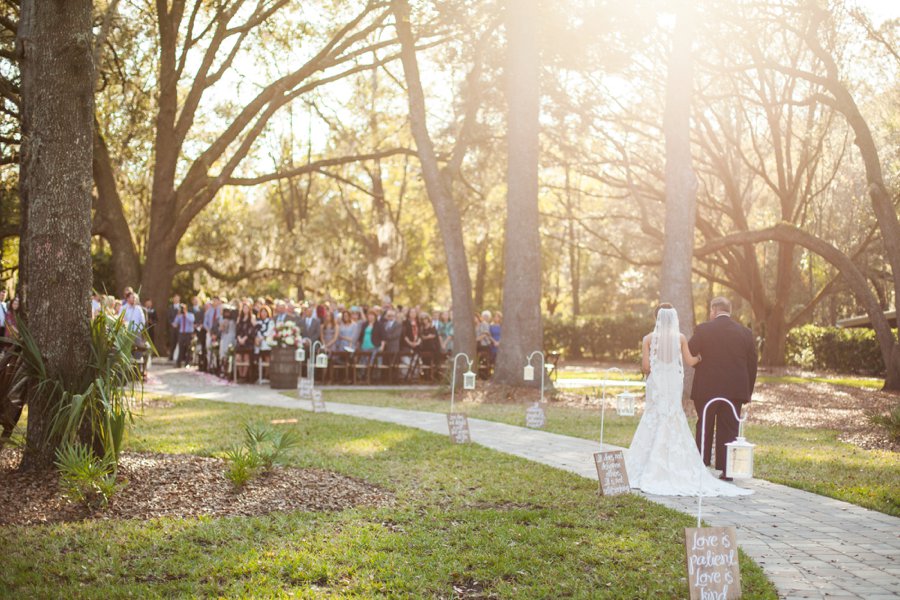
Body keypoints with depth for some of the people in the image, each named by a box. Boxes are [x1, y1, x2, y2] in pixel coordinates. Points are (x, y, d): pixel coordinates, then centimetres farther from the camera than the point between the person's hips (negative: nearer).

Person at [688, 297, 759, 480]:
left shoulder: (703, 329, -6)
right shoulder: (745, 332, 2)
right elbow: (752, 365, 5)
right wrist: (748, 392, 12)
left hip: (707, 389, -2)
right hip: (735, 390, 2)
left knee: (704, 428, 11)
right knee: (729, 429, 6)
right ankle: (727, 471, 4)